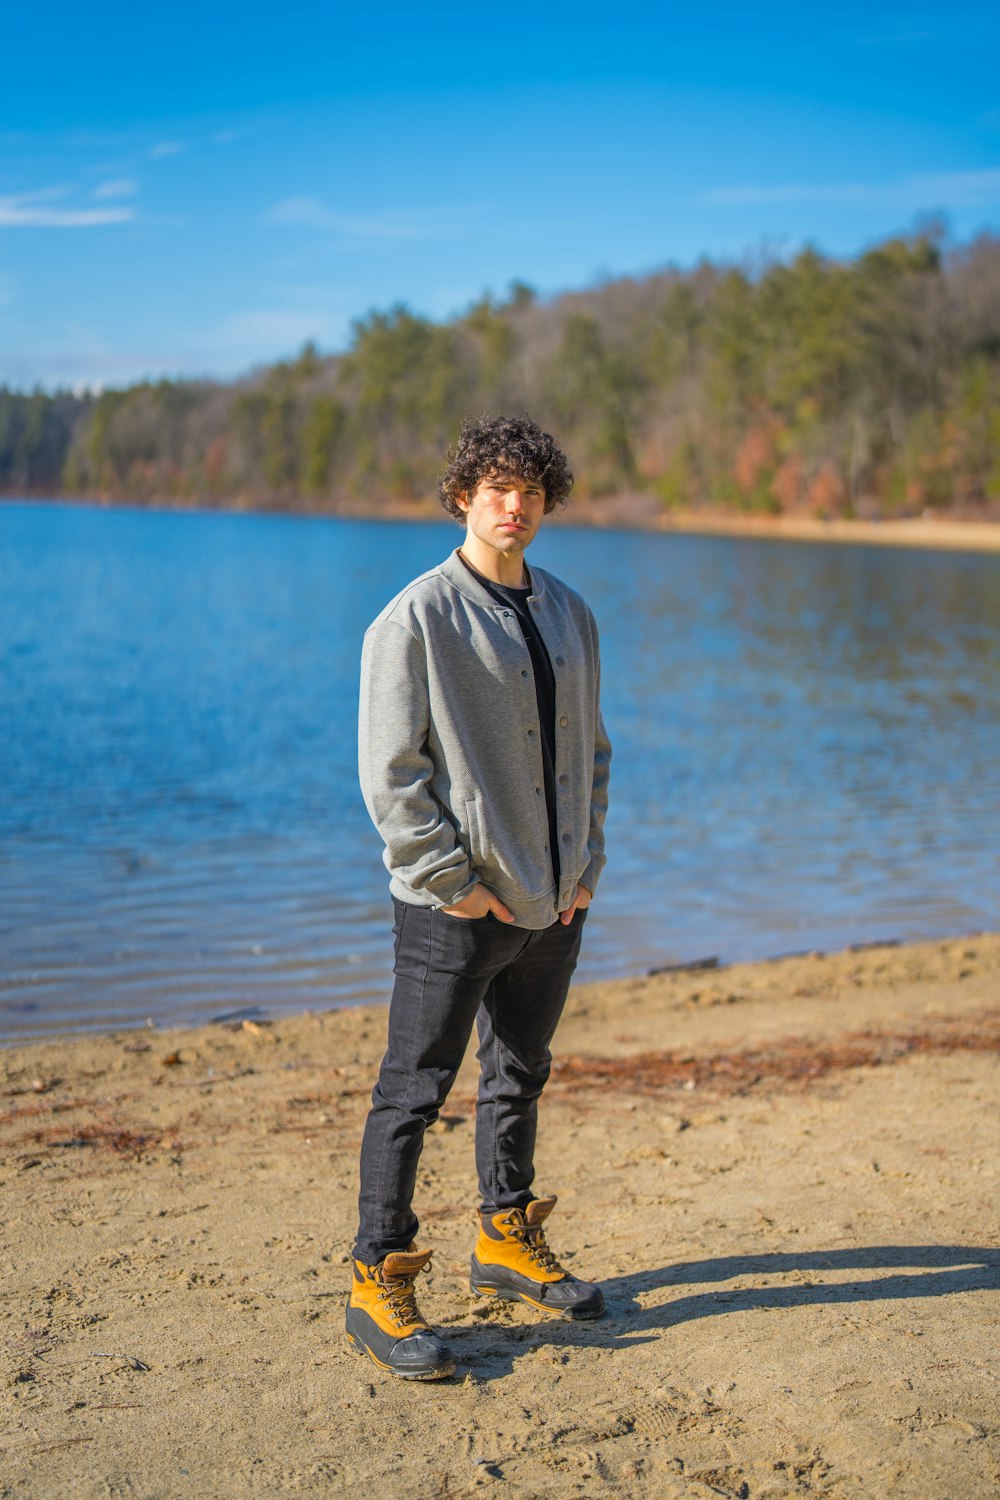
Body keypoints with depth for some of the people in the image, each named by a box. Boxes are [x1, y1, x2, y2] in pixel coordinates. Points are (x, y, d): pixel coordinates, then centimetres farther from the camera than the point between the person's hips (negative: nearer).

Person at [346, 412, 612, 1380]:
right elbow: (391, 771, -12)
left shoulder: (568, 613, 11)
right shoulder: (416, 618, -10)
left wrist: (586, 864, 7)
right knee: (414, 1091, 0)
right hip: (455, 908, -6)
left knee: (519, 1078, 19)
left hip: (553, 902, 7)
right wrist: (449, 879, -15)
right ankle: (378, 1283, 10)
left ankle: (509, 1242, 36)